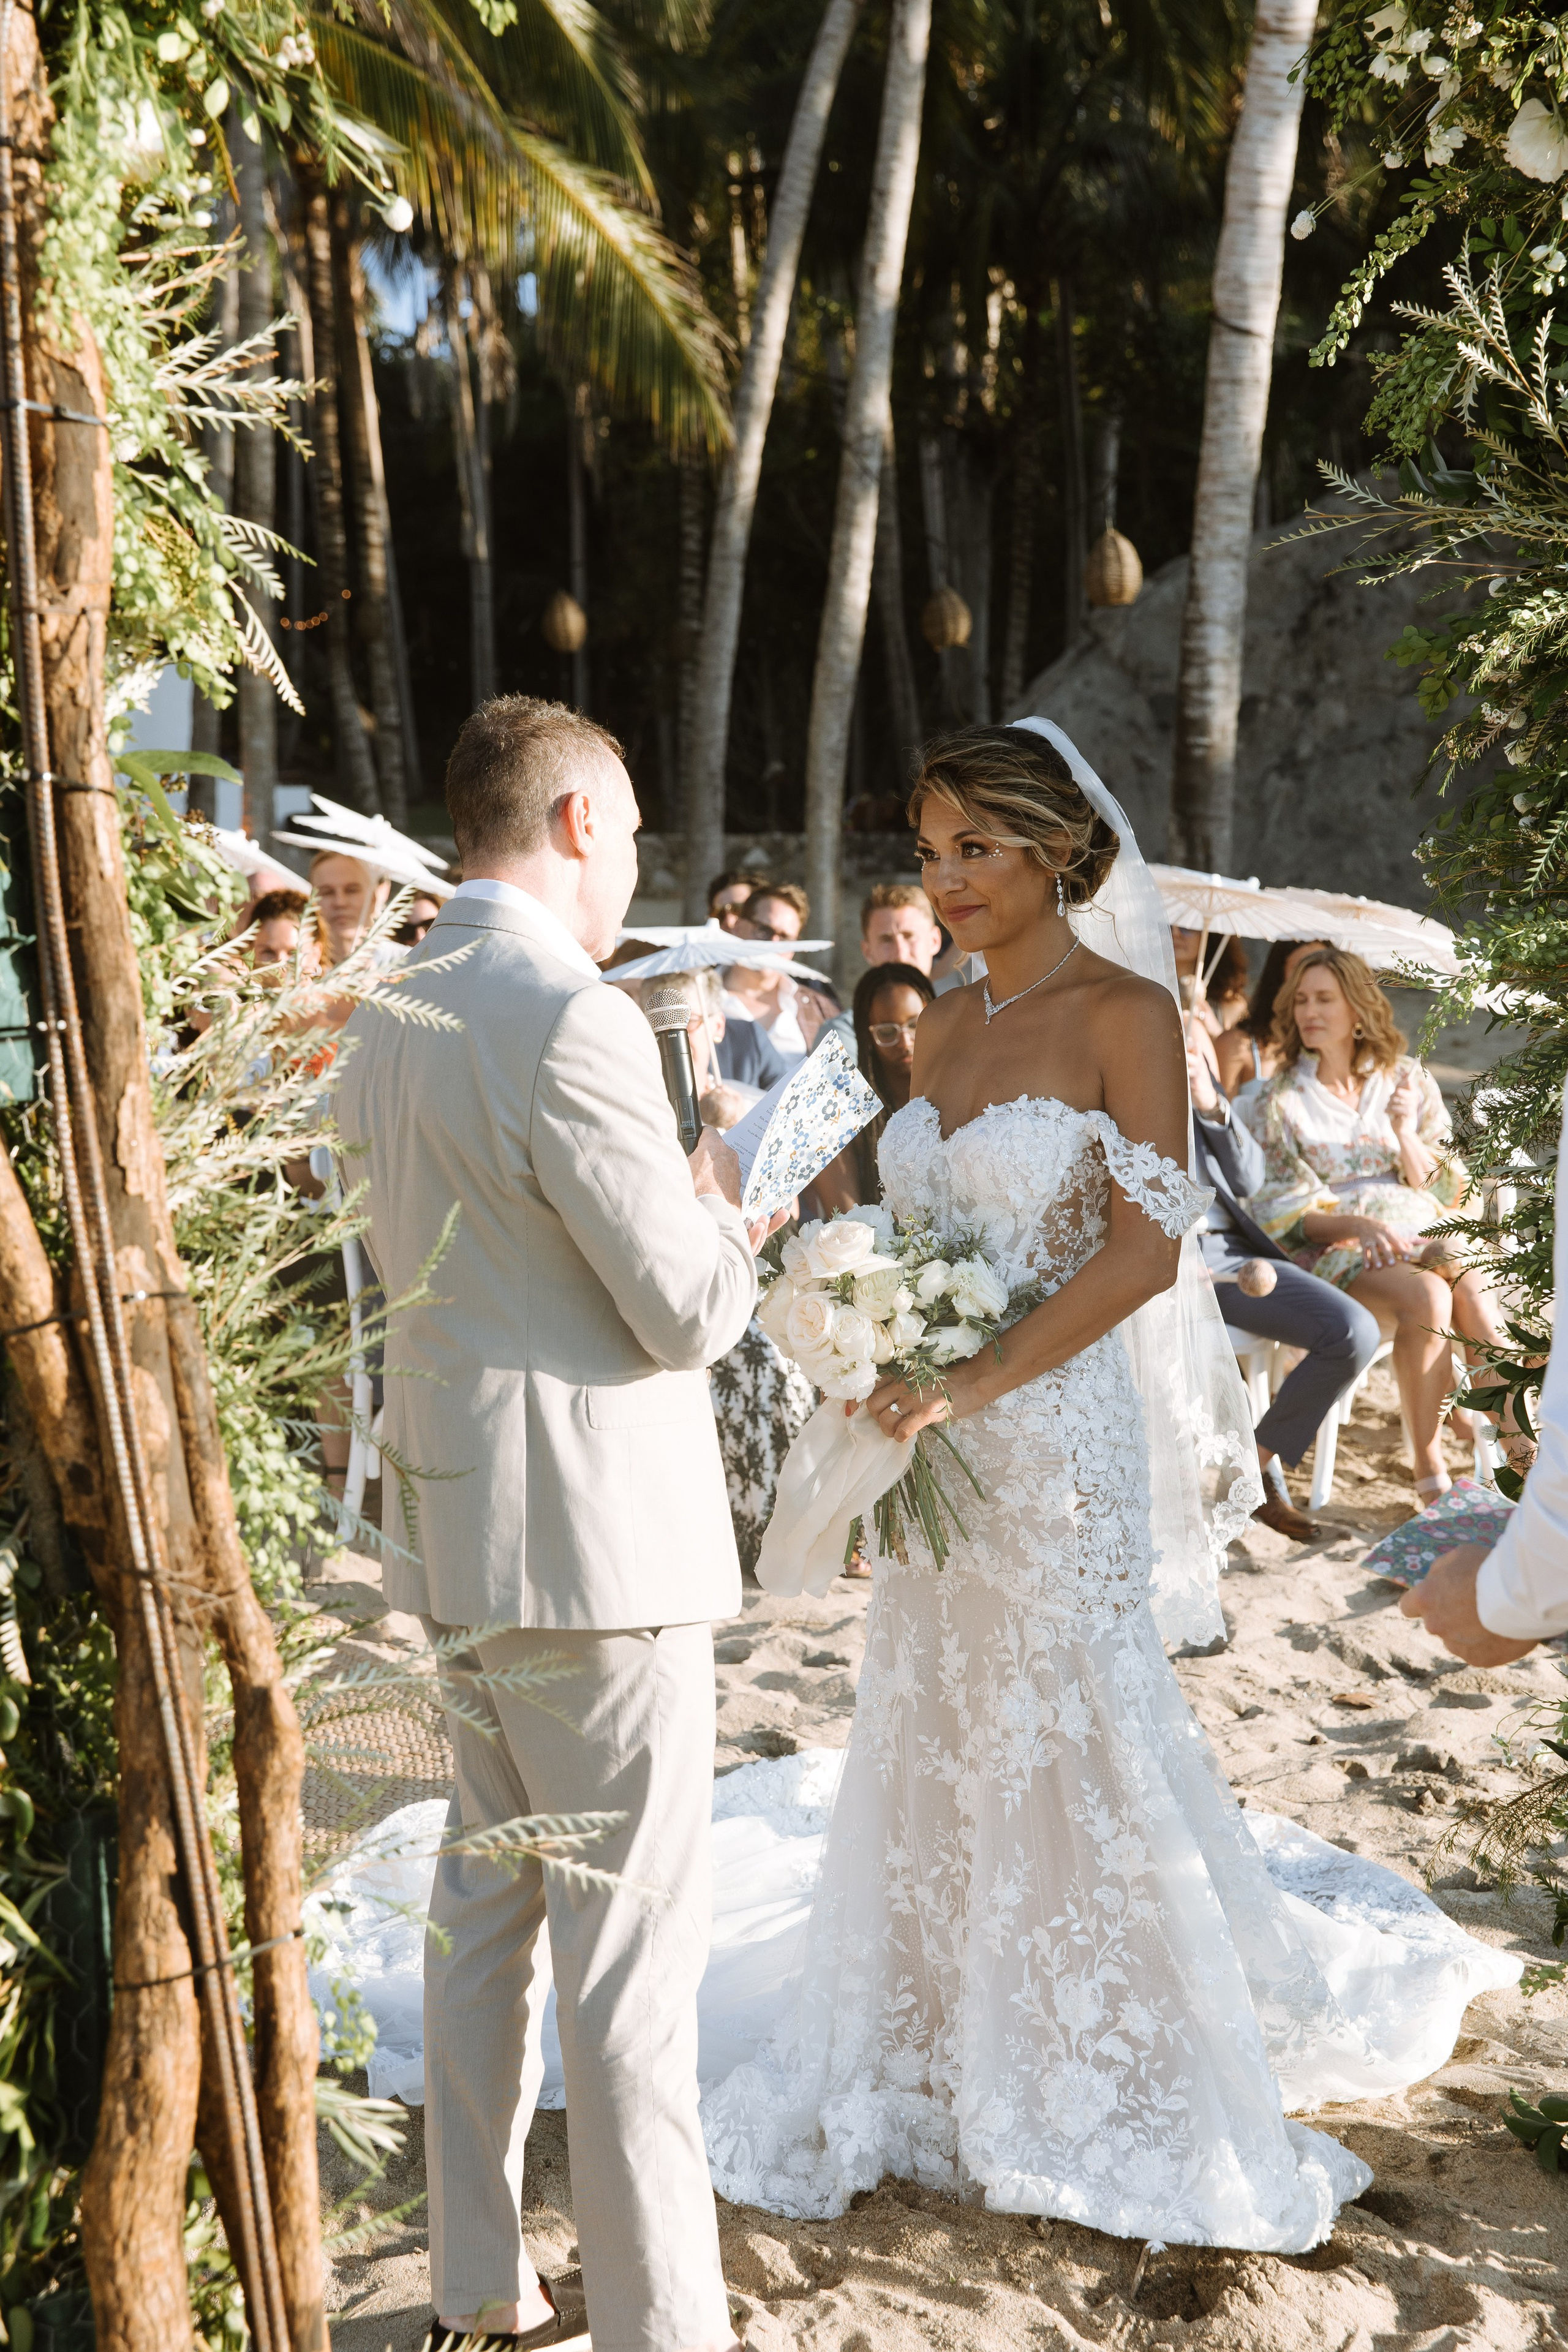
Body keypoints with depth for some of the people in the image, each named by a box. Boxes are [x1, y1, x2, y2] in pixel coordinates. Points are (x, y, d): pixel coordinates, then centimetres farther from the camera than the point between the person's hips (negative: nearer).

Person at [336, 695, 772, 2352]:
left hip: (459, 1528, 10)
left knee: (484, 1906, 18)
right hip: (592, 1534, -9)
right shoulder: (571, 1021, -19)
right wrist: (722, 1211, 4)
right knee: (630, 1954, 1)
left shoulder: (388, 1018, 9)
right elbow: (693, 1313, -18)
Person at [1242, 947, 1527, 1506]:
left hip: (1423, 1233, 2)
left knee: (1470, 1284, -32)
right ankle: (1429, 1466, -28)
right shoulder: (1279, 1101, 4)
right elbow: (1286, 1210, -2)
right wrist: (1363, 1226, -19)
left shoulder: (1408, 1081, 11)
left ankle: (1517, 1451, -28)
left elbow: (1443, 1190, 10)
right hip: (1335, 1251, -2)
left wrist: (1406, 1135, -9)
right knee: (1427, 1298, -34)